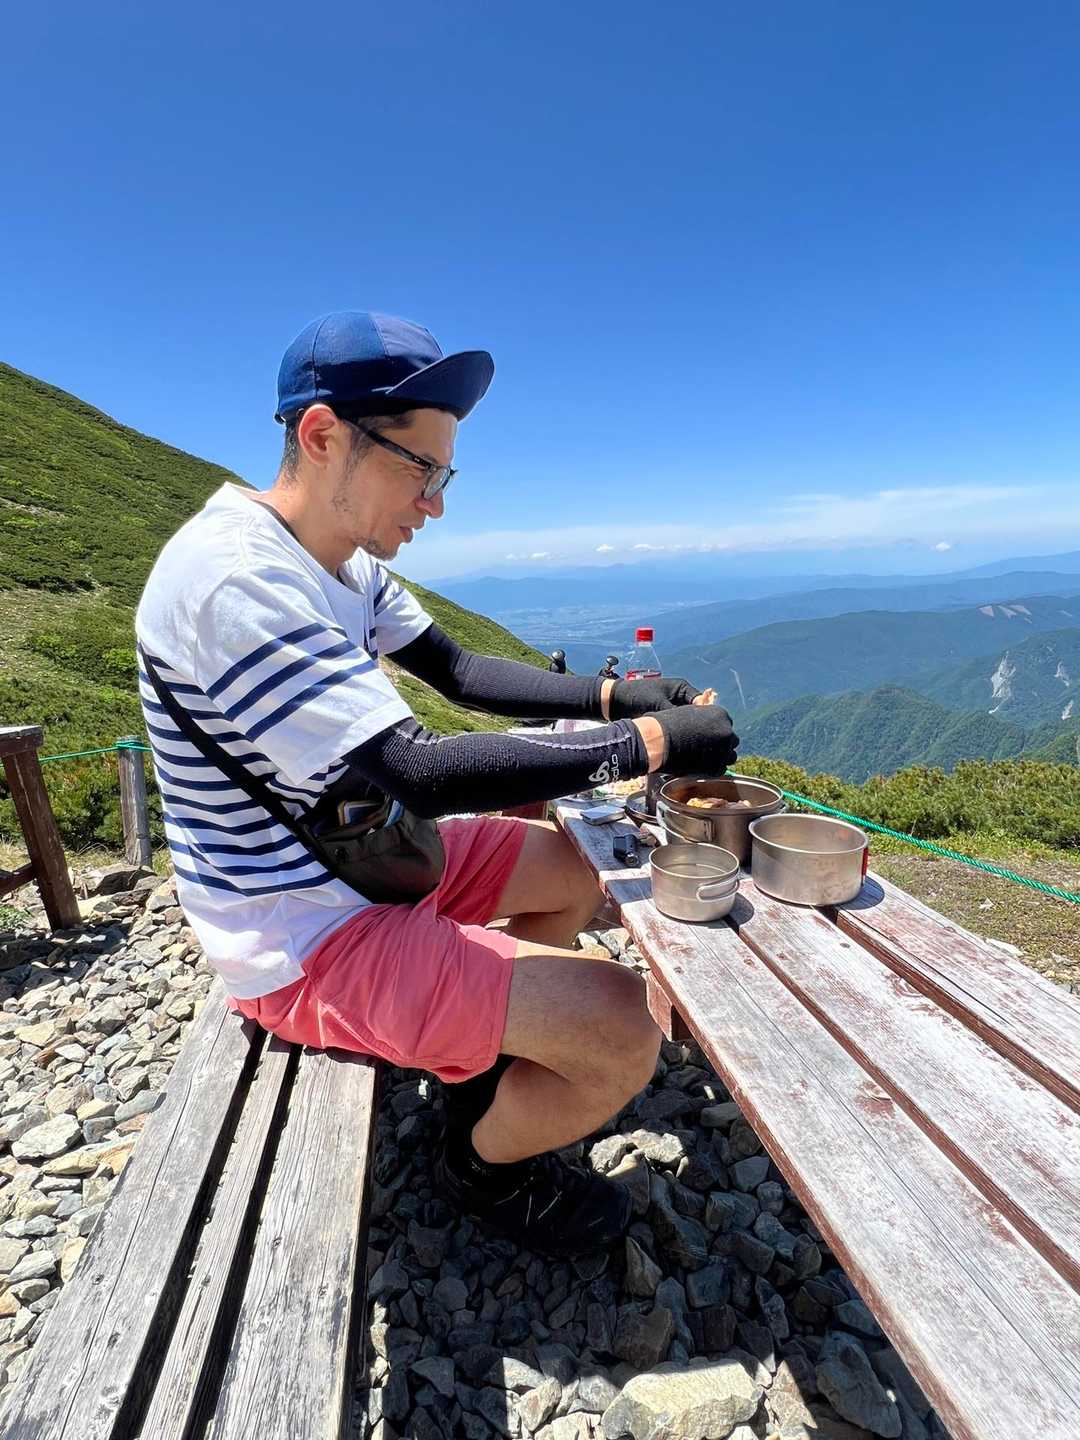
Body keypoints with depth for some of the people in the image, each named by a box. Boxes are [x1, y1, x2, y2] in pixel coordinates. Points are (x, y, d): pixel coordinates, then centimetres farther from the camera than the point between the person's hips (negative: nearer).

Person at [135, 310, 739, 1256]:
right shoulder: (237, 581, -27)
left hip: (367, 856, 10)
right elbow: (418, 772, -32)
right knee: (626, 1036, -18)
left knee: (579, 870, 19)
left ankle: (480, 1058, 26)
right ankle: (482, 1165, 14)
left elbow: (459, 670, 7)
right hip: (308, 938, -9)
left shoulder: (345, 563, 4)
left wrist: (612, 696, -5)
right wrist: (652, 742, -26)